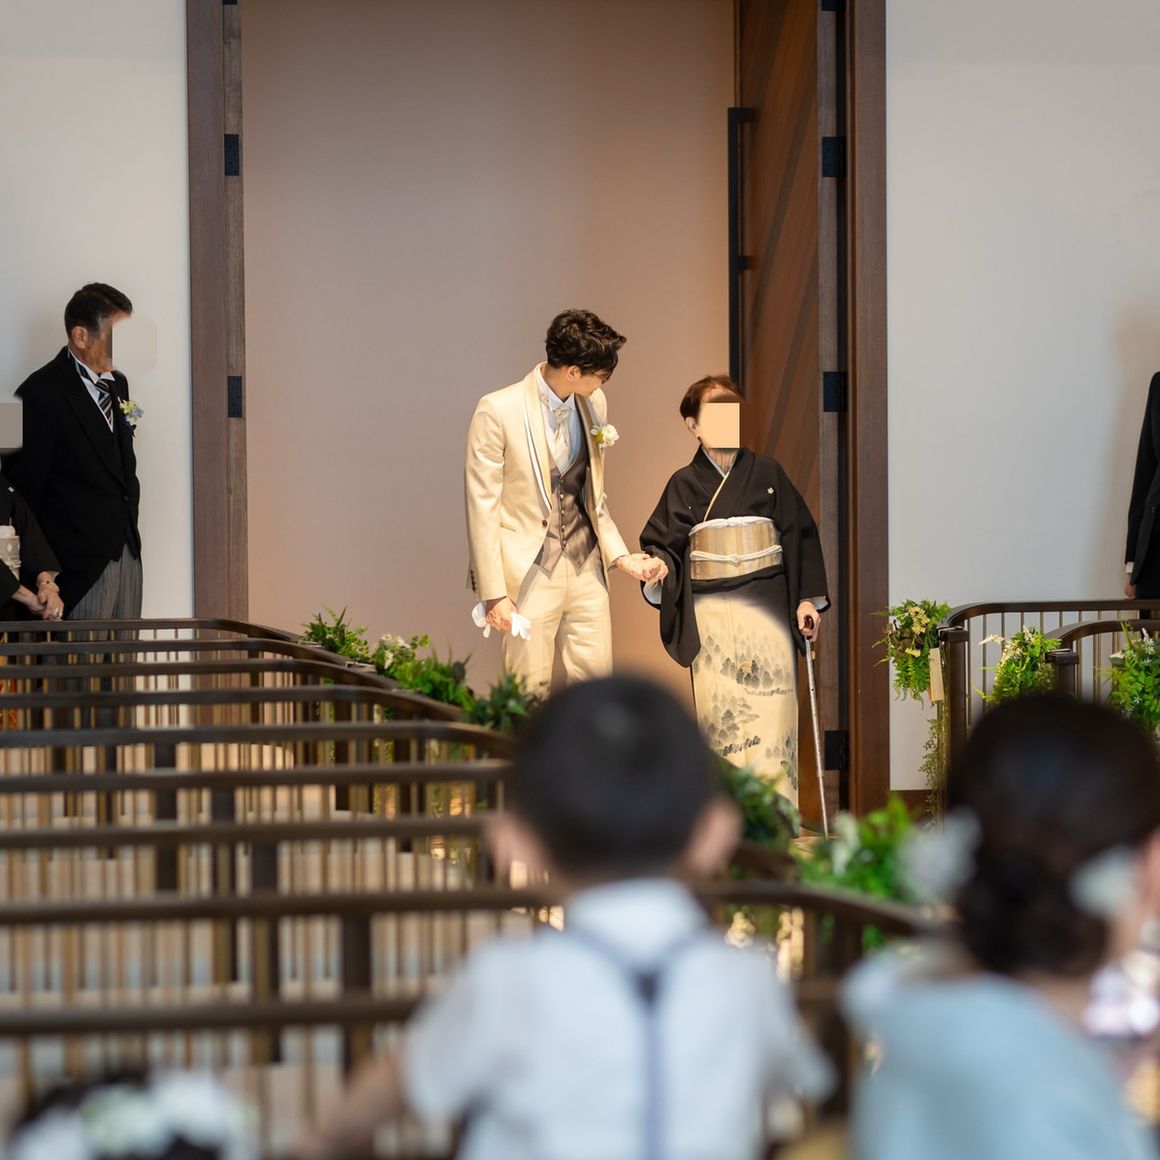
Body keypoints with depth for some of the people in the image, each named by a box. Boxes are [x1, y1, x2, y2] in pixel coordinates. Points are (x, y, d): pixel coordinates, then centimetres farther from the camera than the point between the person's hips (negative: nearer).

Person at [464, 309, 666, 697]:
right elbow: (482, 506, -10)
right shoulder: (498, 411, -13)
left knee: (597, 680, 4)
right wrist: (493, 593, -12)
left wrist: (619, 554, 5)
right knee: (529, 691, -2)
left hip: (585, 564, 6)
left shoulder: (593, 404, 6)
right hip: (529, 571, -5)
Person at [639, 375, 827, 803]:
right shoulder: (685, 484, 8)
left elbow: (799, 535, 8)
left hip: (767, 607, 0)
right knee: (719, 709, -4)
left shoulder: (767, 473, 8)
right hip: (711, 612, 0)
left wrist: (807, 598, 2)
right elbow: (662, 543, 7)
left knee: (770, 706, -7)